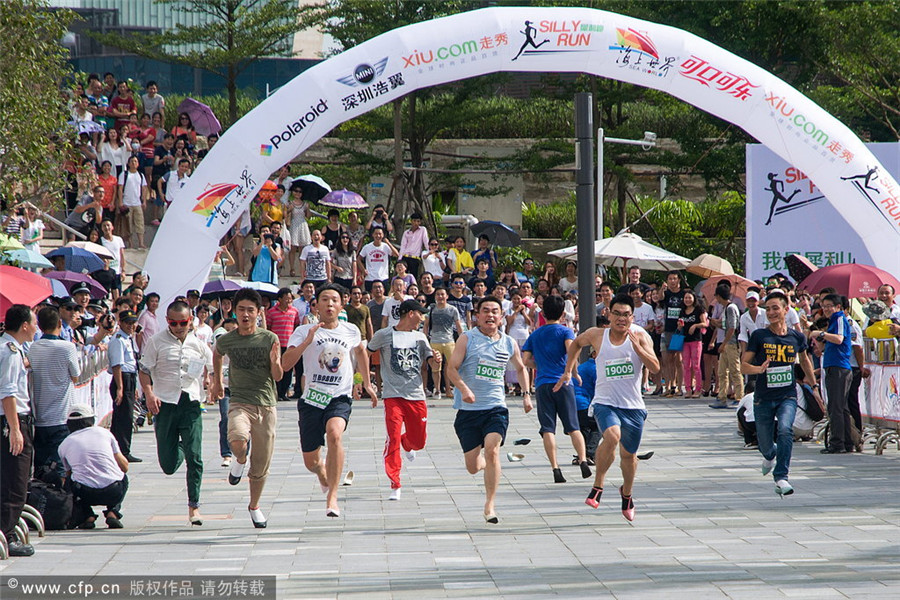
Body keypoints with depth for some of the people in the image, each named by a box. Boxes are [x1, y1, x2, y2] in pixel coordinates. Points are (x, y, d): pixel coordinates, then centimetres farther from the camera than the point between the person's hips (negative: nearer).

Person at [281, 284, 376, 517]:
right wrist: (308, 340, -24)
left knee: (334, 434, -33)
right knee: (310, 462, 6)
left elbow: (361, 352, 30)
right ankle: (323, 473, 46)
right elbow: (285, 364, -15)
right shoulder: (304, 332, -2)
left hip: (340, 398, 0)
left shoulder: (351, 331, 6)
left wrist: (366, 384, 32)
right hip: (312, 399, 0)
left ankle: (332, 497, -30)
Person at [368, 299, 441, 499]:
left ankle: (406, 443, 48)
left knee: (418, 441, 10)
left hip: (416, 395, 4)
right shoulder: (384, 335, 0)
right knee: (393, 439, -14)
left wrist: (436, 361, -12)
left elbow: (434, 367, 10)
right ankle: (395, 485, -8)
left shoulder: (420, 337, 12)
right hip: (393, 395, -4)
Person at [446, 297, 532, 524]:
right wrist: (464, 389, -26)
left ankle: (489, 505, -14)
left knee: (492, 450, -22)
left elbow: (520, 369, 27)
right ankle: (488, 465, 40)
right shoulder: (467, 339, -1)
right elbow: (452, 368, -9)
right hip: (468, 409, -1)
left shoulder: (509, 344, 10)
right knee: (473, 467, 1)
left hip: (496, 408, 1)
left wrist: (526, 394, 13)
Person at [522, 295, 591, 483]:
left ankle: (555, 468, -11)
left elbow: (525, 360, 7)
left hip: (542, 384, 1)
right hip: (562, 383, -1)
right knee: (573, 427, 5)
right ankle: (583, 461, -8)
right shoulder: (565, 331, 2)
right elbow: (571, 348, -17)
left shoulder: (535, 335, 13)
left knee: (548, 429, -2)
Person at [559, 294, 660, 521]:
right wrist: (568, 371, 18)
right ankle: (597, 486, -14)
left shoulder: (640, 336, -5)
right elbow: (577, 343, 20)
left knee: (629, 454, 15)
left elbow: (655, 368, -15)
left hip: (633, 406, 2)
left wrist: (637, 347, -26)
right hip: (605, 402, -2)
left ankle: (627, 493, 44)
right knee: (612, 435, -31)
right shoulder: (597, 335, -3)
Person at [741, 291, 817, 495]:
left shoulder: (796, 337, 1)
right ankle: (770, 455, 48)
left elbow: (804, 360, 23)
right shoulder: (759, 336, -5)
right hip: (763, 397, 0)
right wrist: (759, 369, -25)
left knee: (785, 429, -27)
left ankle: (781, 477, -23)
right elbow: (743, 365, -4)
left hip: (788, 396, 0)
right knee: (765, 445, 8)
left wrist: (814, 385, 32)